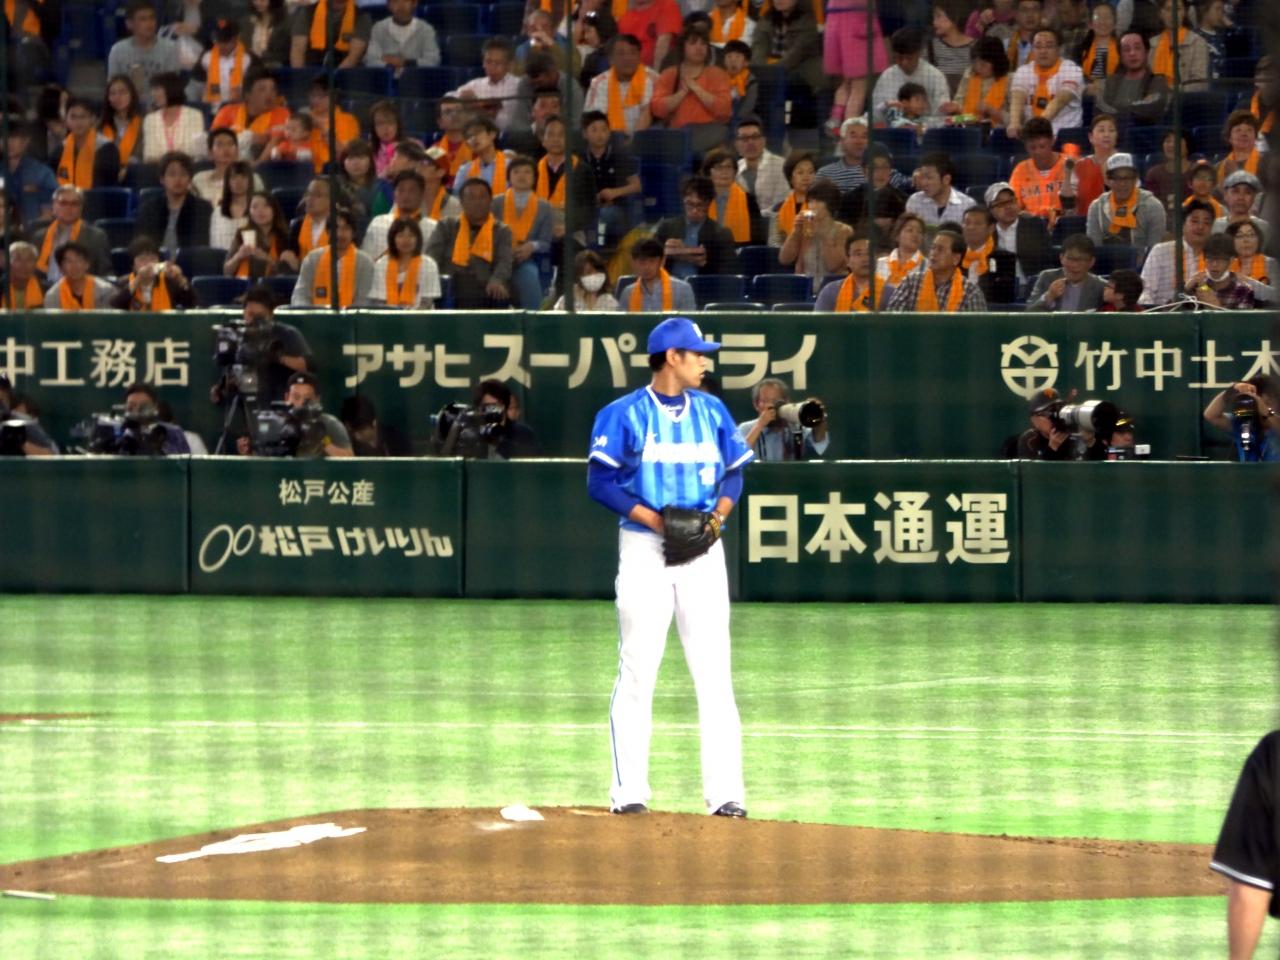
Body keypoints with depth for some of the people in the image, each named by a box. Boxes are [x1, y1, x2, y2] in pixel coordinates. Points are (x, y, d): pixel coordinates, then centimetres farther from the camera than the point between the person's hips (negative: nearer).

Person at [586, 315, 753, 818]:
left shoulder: (712, 411, 11)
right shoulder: (624, 415, -3)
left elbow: (734, 473, 15)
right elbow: (601, 482, -6)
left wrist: (718, 517, -4)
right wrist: (654, 519, -16)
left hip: (703, 550, 4)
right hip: (644, 549, -4)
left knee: (714, 672, -2)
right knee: (637, 671, -3)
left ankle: (724, 791, -3)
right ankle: (629, 789, 1)